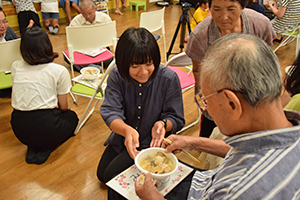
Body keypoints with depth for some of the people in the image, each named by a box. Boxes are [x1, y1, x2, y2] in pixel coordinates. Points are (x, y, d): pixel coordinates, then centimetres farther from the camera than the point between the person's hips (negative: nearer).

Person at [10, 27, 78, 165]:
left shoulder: (15, 67, 4)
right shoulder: (59, 71, -9)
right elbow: (63, 107, 2)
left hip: (19, 130, 5)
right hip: (45, 128, -5)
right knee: (71, 116, 28)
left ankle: (32, 148, 11)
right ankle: (45, 149, 5)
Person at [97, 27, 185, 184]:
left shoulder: (168, 78, -24)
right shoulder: (116, 76, -18)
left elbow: (176, 119, -16)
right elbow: (110, 112, -25)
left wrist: (162, 124, -40)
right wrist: (127, 130, -47)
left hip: (153, 141, -4)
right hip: (123, 136, 5)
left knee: (111, 175, -9)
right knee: (101, 175, 17)